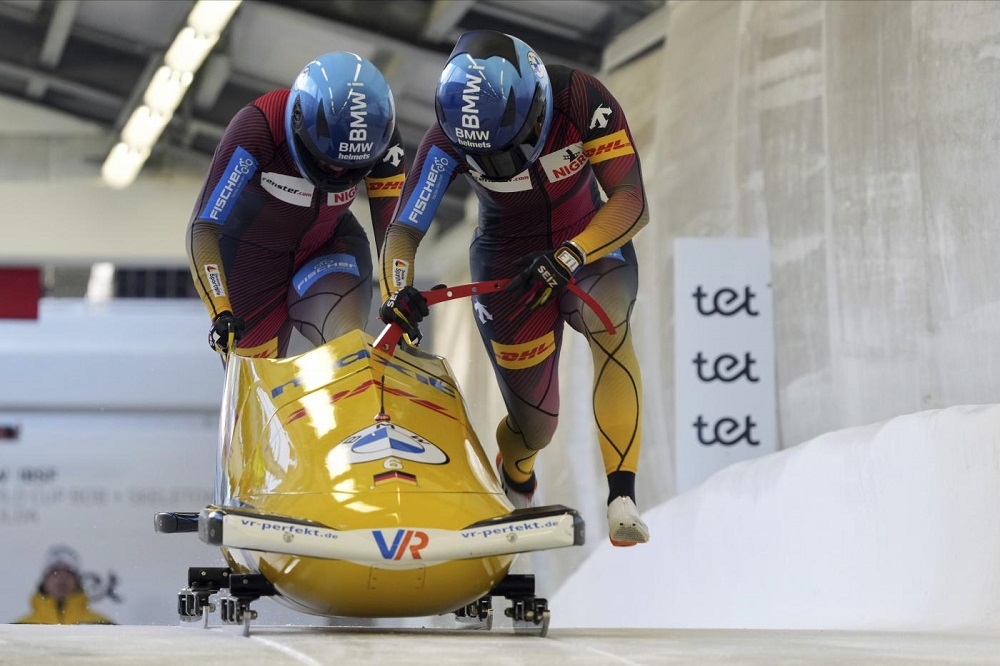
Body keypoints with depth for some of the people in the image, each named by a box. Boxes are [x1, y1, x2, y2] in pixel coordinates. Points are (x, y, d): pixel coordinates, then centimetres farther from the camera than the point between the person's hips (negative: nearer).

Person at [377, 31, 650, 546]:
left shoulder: (582, 99, -26)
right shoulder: (449, 139, -23)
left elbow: (631, 202, -30)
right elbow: (403, 231, -22)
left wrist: (570, 258, -46)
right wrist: (397, 292, -43)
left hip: (592, 245, -1)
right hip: (509, 268, 1)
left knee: (608, 319, -35)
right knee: (535, 428, 0)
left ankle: (622, 496, -38)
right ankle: (514, 475, 40)